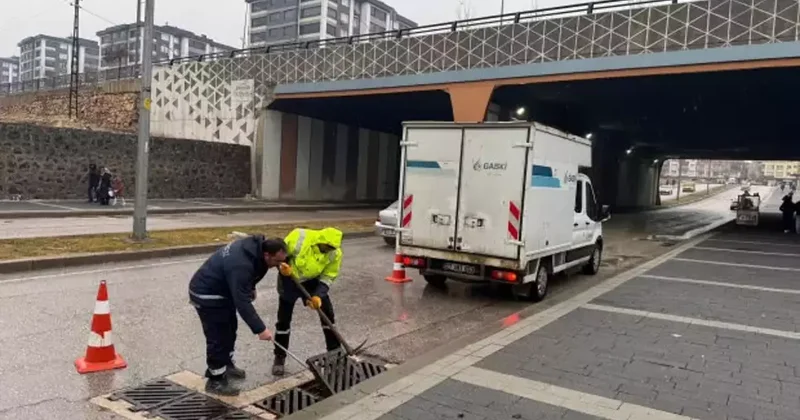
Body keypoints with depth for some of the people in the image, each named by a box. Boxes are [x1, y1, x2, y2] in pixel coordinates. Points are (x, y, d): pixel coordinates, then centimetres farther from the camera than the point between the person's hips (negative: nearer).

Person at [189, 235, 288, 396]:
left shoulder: (254, 246, -10)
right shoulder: (241, 266, -37)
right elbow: (242, 303, -37)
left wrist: (251, 288, 10)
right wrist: (260, 329, -35)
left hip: (222, 289, 10)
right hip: (206, 294, -10)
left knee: (229, 330, 20)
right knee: (218, 336, -7)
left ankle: (226, 364, 37)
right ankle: (216, 380, 6)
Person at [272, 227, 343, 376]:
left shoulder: (335, 253, -22)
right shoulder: (299, 237, -31)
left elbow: (328, 278, -16)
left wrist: (318, 296, -29)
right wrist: (284, 267, -35)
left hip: (312, 280, 3)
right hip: (289, 280, -2)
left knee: (328, 313, -1)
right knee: (284, 319, 0)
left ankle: (335, 351, 16)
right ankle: (279, 357, 16)